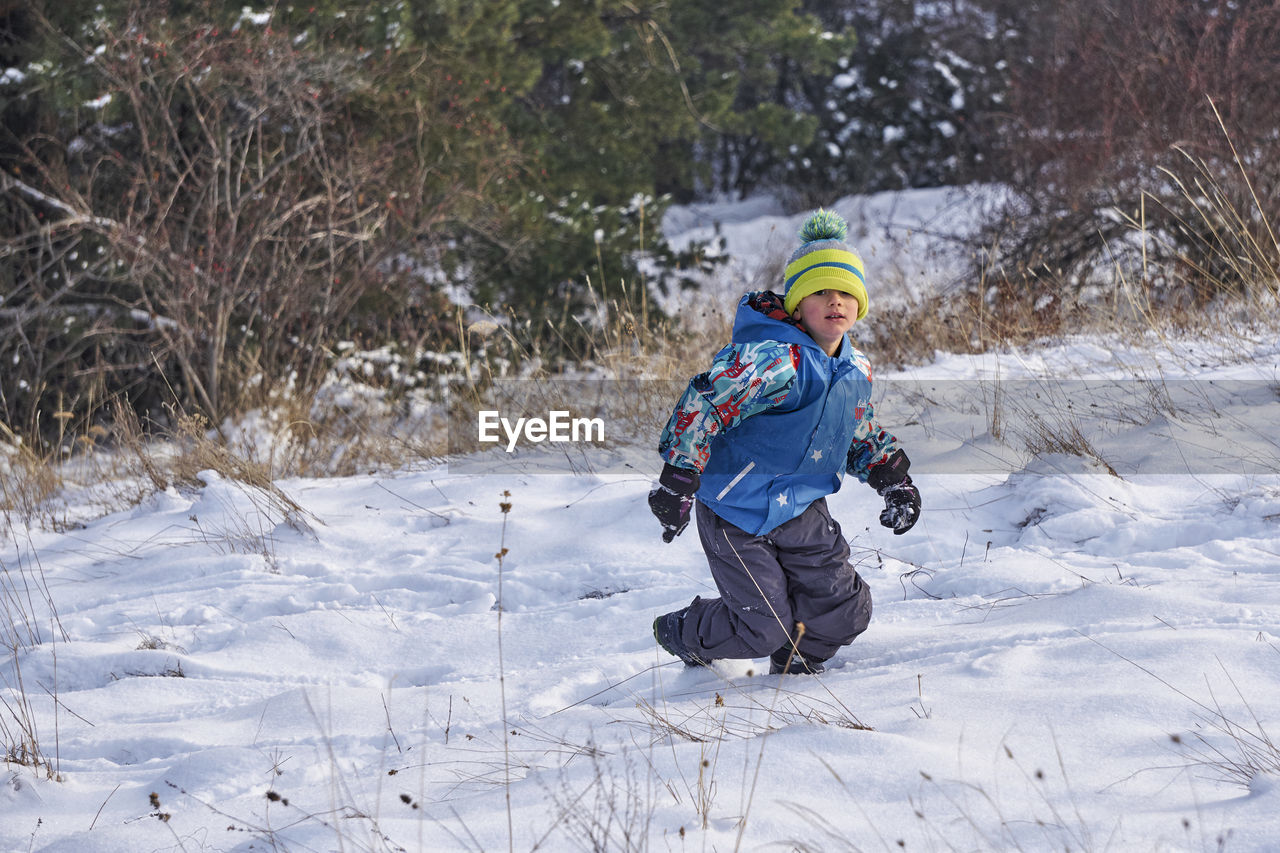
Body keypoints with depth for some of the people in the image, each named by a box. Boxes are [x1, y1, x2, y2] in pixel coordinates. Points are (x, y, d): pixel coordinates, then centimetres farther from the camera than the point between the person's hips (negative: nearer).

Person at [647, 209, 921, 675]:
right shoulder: (776, 359, -26)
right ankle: (680, 633, 25)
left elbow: (861, 435, 21)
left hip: (801, 510, 7)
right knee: (763, 628, -5)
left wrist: (894, 478, 9)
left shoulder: (856, 370, 3)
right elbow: (704, 403, -31)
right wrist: (679, 475, -37)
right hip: (736, 510, -7)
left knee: (846, 611, 1)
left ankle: (794, 663, 32)